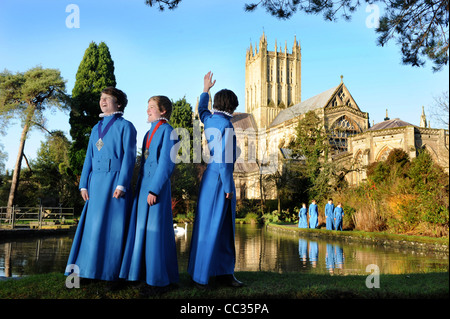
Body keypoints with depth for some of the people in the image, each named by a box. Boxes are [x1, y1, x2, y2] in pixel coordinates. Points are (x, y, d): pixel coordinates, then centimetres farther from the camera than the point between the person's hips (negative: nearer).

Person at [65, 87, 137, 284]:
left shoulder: (125, 126, 1)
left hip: (115, 181, -6)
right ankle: (90, 268, 14)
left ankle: (110, 270, 3)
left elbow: (129, 156, -7)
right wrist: (84, 184, 9)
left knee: (112, 225, -4)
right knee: (93, 224, 6)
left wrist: (122, 184, -16)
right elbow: (89, 157, 18)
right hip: (96, 182, 6)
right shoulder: (96, 128, 19)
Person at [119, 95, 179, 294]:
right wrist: (139, 189, 16)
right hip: (144, 185, 9)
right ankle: (148, 275, 20)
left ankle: (160, 279, 5)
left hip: (157, 187, -9)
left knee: (155, 230, -5)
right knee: (143, 229, 10)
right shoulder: (149, 133, 19)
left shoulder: (167, 130, -7)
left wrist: (154, 189, -19)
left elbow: (167, 163, -14)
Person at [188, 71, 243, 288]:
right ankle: (200, 275, 8)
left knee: (225, 228, 12)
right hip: (220, 180, -9)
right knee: (209, 227, -2)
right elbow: (223, 158, -19)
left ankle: (223, 272, 18)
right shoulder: (225, 125, -15)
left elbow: (201, 109, 33)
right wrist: (227, 186, -12)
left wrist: (206, 89, 46)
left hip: (212, 175, 9)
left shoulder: (209, 119, 8)